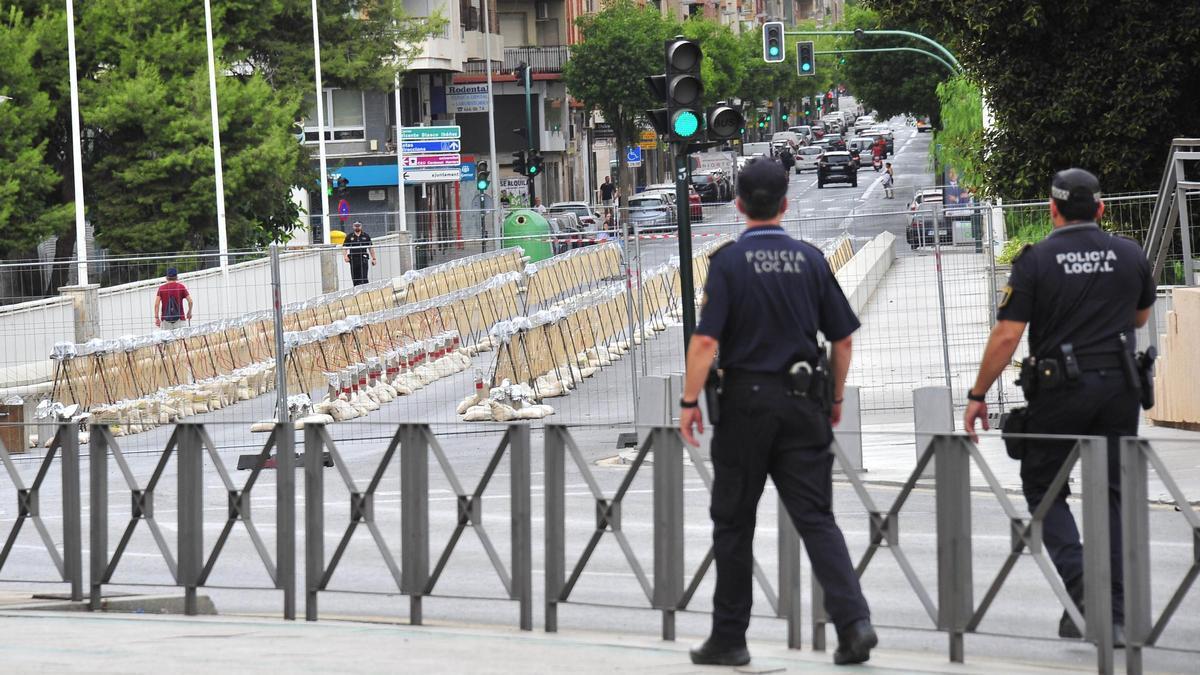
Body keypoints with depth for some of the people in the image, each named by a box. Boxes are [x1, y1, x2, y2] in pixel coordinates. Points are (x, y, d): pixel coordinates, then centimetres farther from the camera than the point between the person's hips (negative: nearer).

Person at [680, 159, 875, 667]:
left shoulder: (729, 261, -7)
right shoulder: (810, 259, 3)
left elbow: (706, 340, -14)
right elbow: (843, 338, 6)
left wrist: (689, 402, -7)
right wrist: (834, 398, 19)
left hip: (746, 401, -3)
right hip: (803, 405, 3)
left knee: (733, 523, 8)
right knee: (816, 518, 3)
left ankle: (729, 638, 12)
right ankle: (853, 619, -15)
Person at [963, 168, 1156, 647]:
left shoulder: (1036, 261, -7)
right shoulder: (1130, 255, 4)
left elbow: (1006, 337, -9)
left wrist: (977, 396, 0)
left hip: (1060, 391, -3)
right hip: (1119, 388, 3)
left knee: (1044, 489, 11)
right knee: (1113, 496, 8)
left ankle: (1077, 581, -12)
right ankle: (1115, 615, 3)